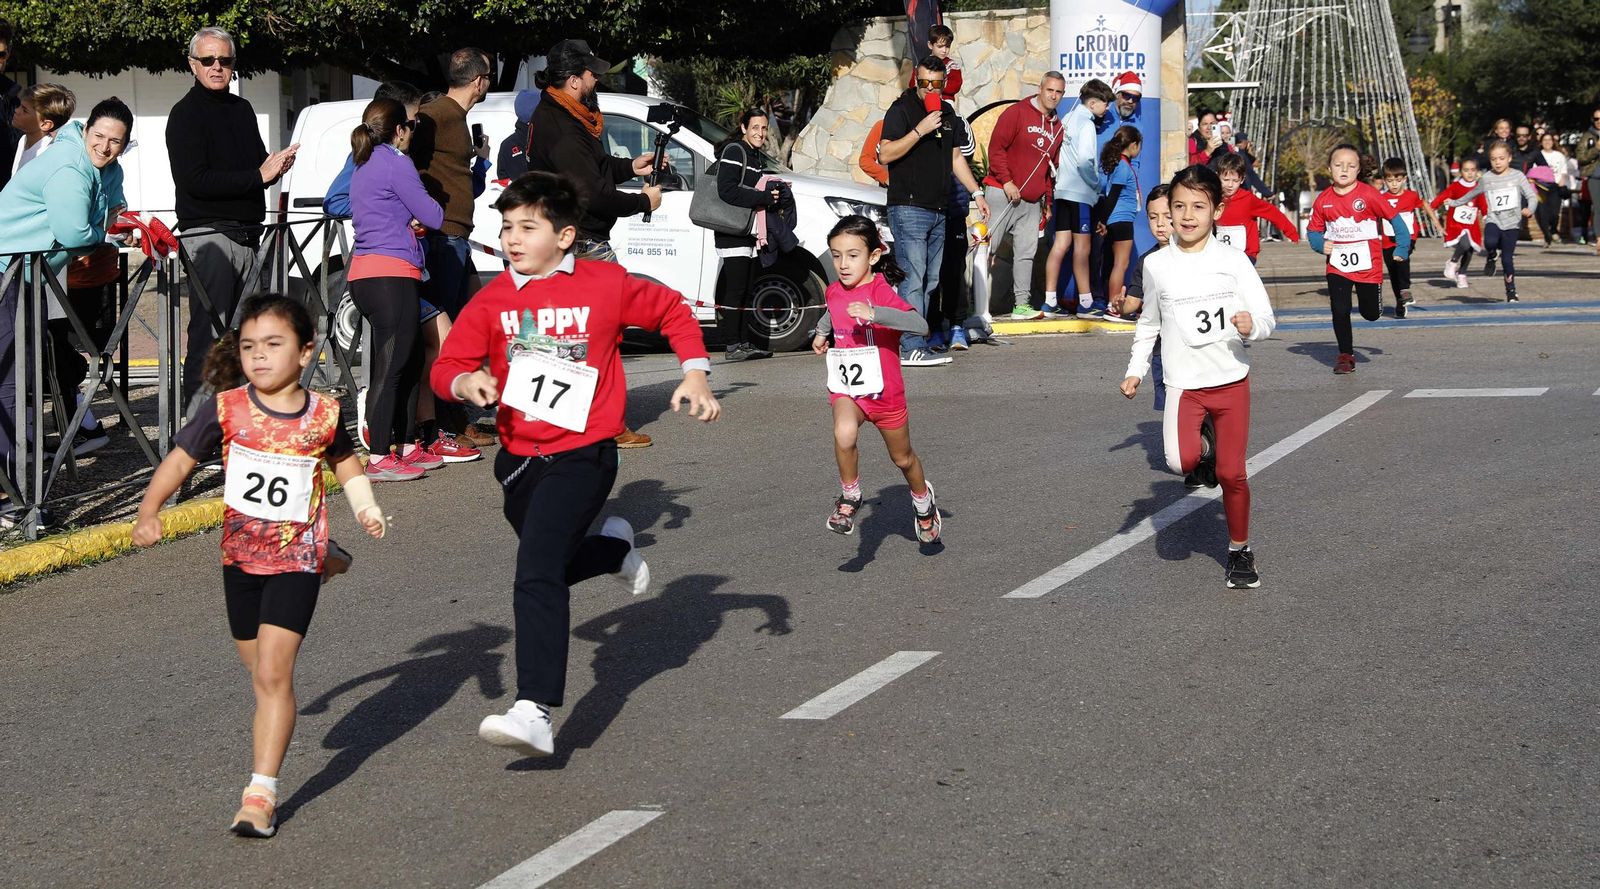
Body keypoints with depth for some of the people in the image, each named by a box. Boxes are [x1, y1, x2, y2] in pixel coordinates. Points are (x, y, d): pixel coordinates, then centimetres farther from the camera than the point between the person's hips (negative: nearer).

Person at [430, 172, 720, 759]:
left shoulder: (606, 285, -6)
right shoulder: (493, 300, 0)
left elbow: (671, 311, 9)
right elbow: (446, 367, -3)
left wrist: (695, 374, 0)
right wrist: (466, 381, -25)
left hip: (582, 454, -6)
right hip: (518, 456, 6)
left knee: (537, 574, -22)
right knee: (553, 561, 25)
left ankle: (535, 711, -28)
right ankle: (615, 549, 58)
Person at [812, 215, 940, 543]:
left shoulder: (881, 291, -20)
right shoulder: (835, 291, 0)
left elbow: (919, 325, -39)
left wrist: (874, 313, -47)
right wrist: (822, 331, 15)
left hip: (884, 390, -3)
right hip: (846, 387, 3)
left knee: (903, 458, 18)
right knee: (844, 434, -31)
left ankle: (923, 500, 49)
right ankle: (849, 498, -9)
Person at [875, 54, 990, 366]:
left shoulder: (947, 112, 18)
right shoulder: (902, 109, -5)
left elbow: (955, 157, 27)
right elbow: (886, 154, -15)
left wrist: (976, 192, 23)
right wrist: (919, 130, -21)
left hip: (939, 210, 8)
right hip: (908, 208, -8)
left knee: (930, 282, 7)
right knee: (913, 279, -13)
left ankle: (916, 345, 10)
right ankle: (912, 348, -16)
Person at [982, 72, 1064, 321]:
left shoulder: (1057, 127, 15)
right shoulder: (1017, 113, -5)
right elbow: (996, 147, -9)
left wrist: (1047, 198, 17)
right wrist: (1006, 181, -15)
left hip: (1033, 202, 6)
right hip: (1003, 193, -6)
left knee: (1026, 251, 3)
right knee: (988, 245, -6)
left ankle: (1022, 303, 5)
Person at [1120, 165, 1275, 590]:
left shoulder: (1233, 261, -4)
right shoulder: (1156, 265, 1)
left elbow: (1267, 319, -5)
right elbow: (1149, 323, 17)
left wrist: (1252, 325, -27)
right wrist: (1135, 369, 9)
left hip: (1231, 380, 0)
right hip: (1183, 383, 1)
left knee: (1232, 473, 5)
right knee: (1181, 460, -24)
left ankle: (1240, 549, 25)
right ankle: (1203, 449, 12)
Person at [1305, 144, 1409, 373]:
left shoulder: (1369, 195, -12)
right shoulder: (1323, 200, -2)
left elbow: (1394, 218, -5)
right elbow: (1313, 229, 9)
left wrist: (1402, 247, -8)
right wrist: (1321, 244, -11)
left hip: (1368, 265, -2)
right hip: (1337, 266, 2)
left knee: (1371, 313, 10)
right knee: (1340, 311, -5)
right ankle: (1345, 355, 10)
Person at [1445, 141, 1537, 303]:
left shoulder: (1517, 176, -1)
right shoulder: (1486, 179, 5)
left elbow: (1532, 195, -5)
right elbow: (1472, 194, 23)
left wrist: (1530, 209, -25)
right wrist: (1455, 202, 27)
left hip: (1511, 223, -1)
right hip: (1493, 220, 1)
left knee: (1508, 259, 2)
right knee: (1490, 242, -32)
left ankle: (1511, 291, 19)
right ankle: (1492, 255, 5)